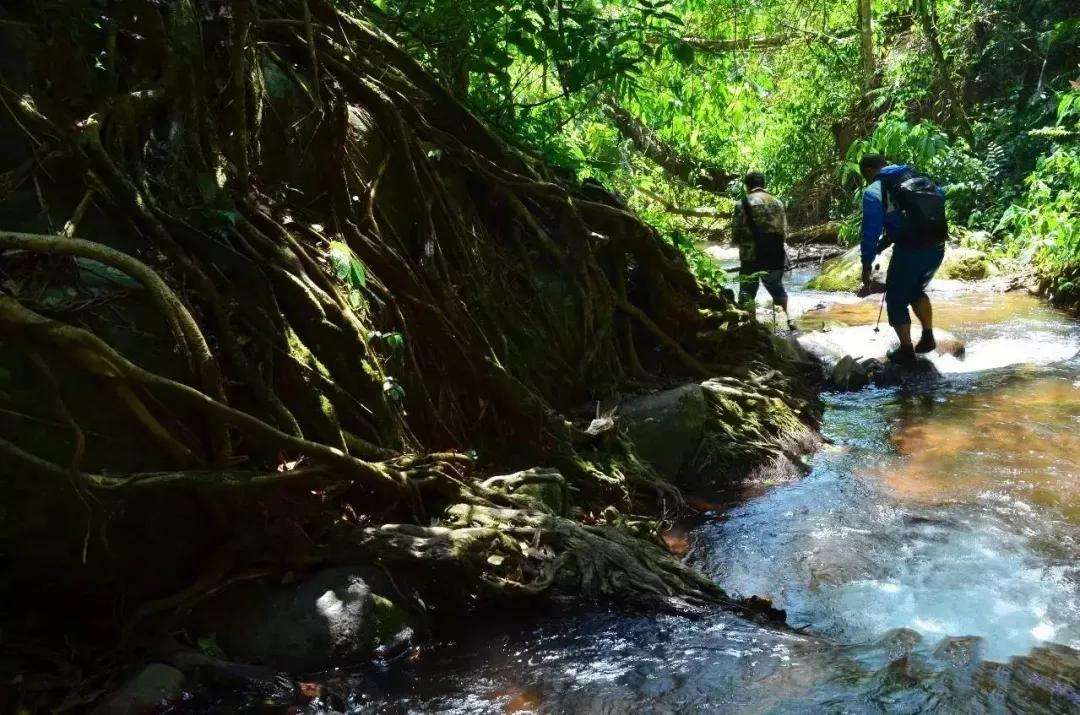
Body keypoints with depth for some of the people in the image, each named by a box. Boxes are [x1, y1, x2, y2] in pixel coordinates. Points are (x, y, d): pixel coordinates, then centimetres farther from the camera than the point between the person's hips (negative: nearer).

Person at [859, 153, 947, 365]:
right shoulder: (918, 178, 16)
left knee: (896, 300, 13)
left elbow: (871, 231, -6)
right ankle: (928, 337, 27)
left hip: (909, 252, -6)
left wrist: (866, 265, 3)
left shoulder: (874, 191, -3)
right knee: (916, 291, 29)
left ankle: (906, 351, 19)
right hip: (937, 249, 6)